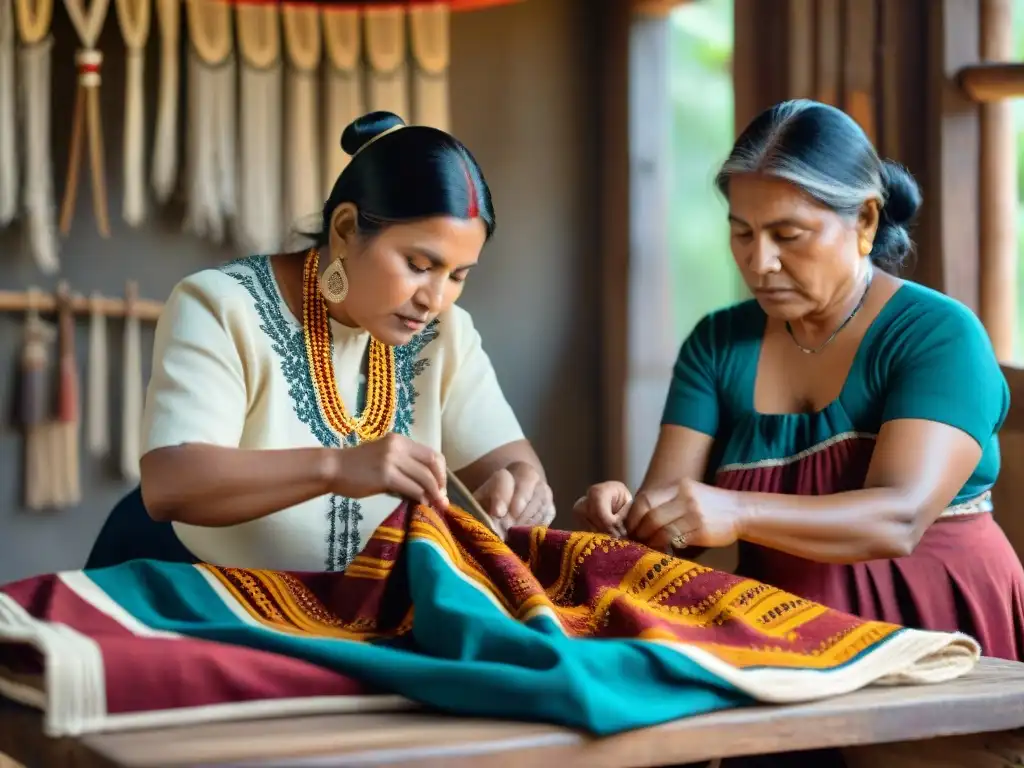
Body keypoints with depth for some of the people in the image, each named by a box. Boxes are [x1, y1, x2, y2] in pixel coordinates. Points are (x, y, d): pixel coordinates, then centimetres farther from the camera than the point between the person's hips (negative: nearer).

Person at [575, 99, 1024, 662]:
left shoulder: (939, 335, -8)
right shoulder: (717, 343, 6)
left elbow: (899, 518, -22)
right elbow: (672, 513, -2)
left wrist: (736, 513, -36)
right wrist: (625, 512, -25)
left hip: (935, 628, -4)